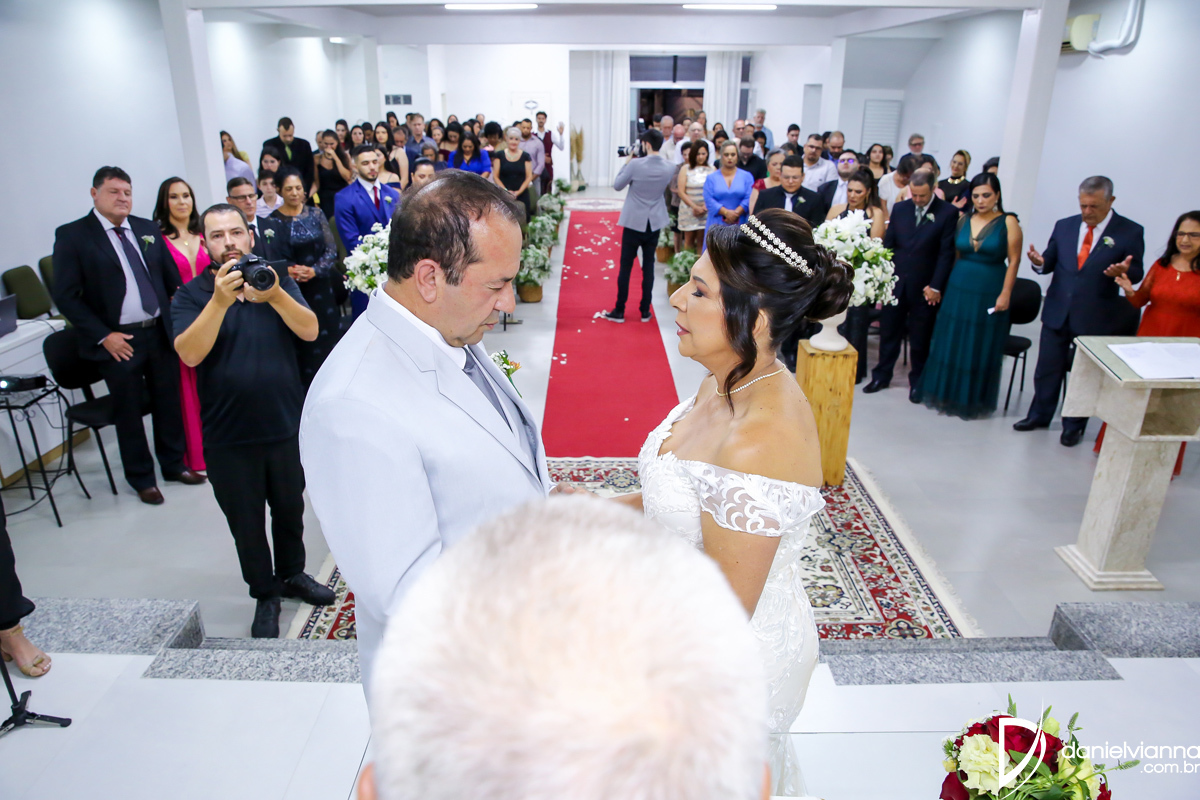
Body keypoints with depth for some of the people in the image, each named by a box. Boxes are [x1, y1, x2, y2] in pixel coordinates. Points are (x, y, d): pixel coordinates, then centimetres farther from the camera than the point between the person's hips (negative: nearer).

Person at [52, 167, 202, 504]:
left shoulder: (148, 229, 8)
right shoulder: (72, 235, -6)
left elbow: (172, 277, 12)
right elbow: (66, 296, -8)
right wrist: (103, 335, -13)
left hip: (160, 333, 4)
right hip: (118, 341, -4)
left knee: (169, 403, 13)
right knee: (129, 412, 8)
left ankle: (174, 465, 31)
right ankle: (142, 478, 24)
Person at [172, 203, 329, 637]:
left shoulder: (276, 281, 1)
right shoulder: (192, 296, -5)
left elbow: (310, 330, -14)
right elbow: (190, 354, -21)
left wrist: (275, 296, -31)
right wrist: (220, 300, -31)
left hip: (286, 425, 2)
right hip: (228, 436, -2)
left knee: (290, 510, 18)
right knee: (246, 521, 11)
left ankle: (292, 575, 41)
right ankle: (265, 596, 30)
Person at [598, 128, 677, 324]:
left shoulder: (635, 164, -17)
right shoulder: (670, 168, -4)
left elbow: (617, 185, -6)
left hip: (634, 222, -4)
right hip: (655, 222, 4)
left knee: (626, 266, 4)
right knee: (648, 266, 11)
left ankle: (619, 312, 9)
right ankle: (645, 311, 15)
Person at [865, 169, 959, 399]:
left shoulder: (948, 213, -6)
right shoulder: (900, 208, 5)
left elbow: (946, 253, -8)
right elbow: (888, 244, 7)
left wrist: (936, 286, -11)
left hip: (924, 287, -3)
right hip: (896, 283, 3)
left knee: (920, 339, 9)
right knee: (889, 332, 11)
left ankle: (917, 381, 23)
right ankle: (882, 376, 24)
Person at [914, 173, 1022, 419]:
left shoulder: (1008, 222, -5)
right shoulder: (963, 220, 6)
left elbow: (1014, 260, -7)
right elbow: (955, 254, 9)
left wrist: (1005, 294, -12)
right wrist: (944, 284, 3)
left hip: (989, 294, -3)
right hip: (958, 289, 4)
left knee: (981, 348, 5)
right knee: (951, 342, 10)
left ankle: (973, 401, 19)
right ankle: (946, 393, 26)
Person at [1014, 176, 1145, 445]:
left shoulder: (1130, 232, -5)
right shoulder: (1064, 226, 6)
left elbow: (1136, 273, -2)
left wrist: (1123, 271, -25)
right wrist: (1039, 262, -14)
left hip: (1095, 318, -3)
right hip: (1057, 312, 3)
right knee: (1047, 368, 11)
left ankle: (1074, 426, 24)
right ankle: (1039, 416, 29)